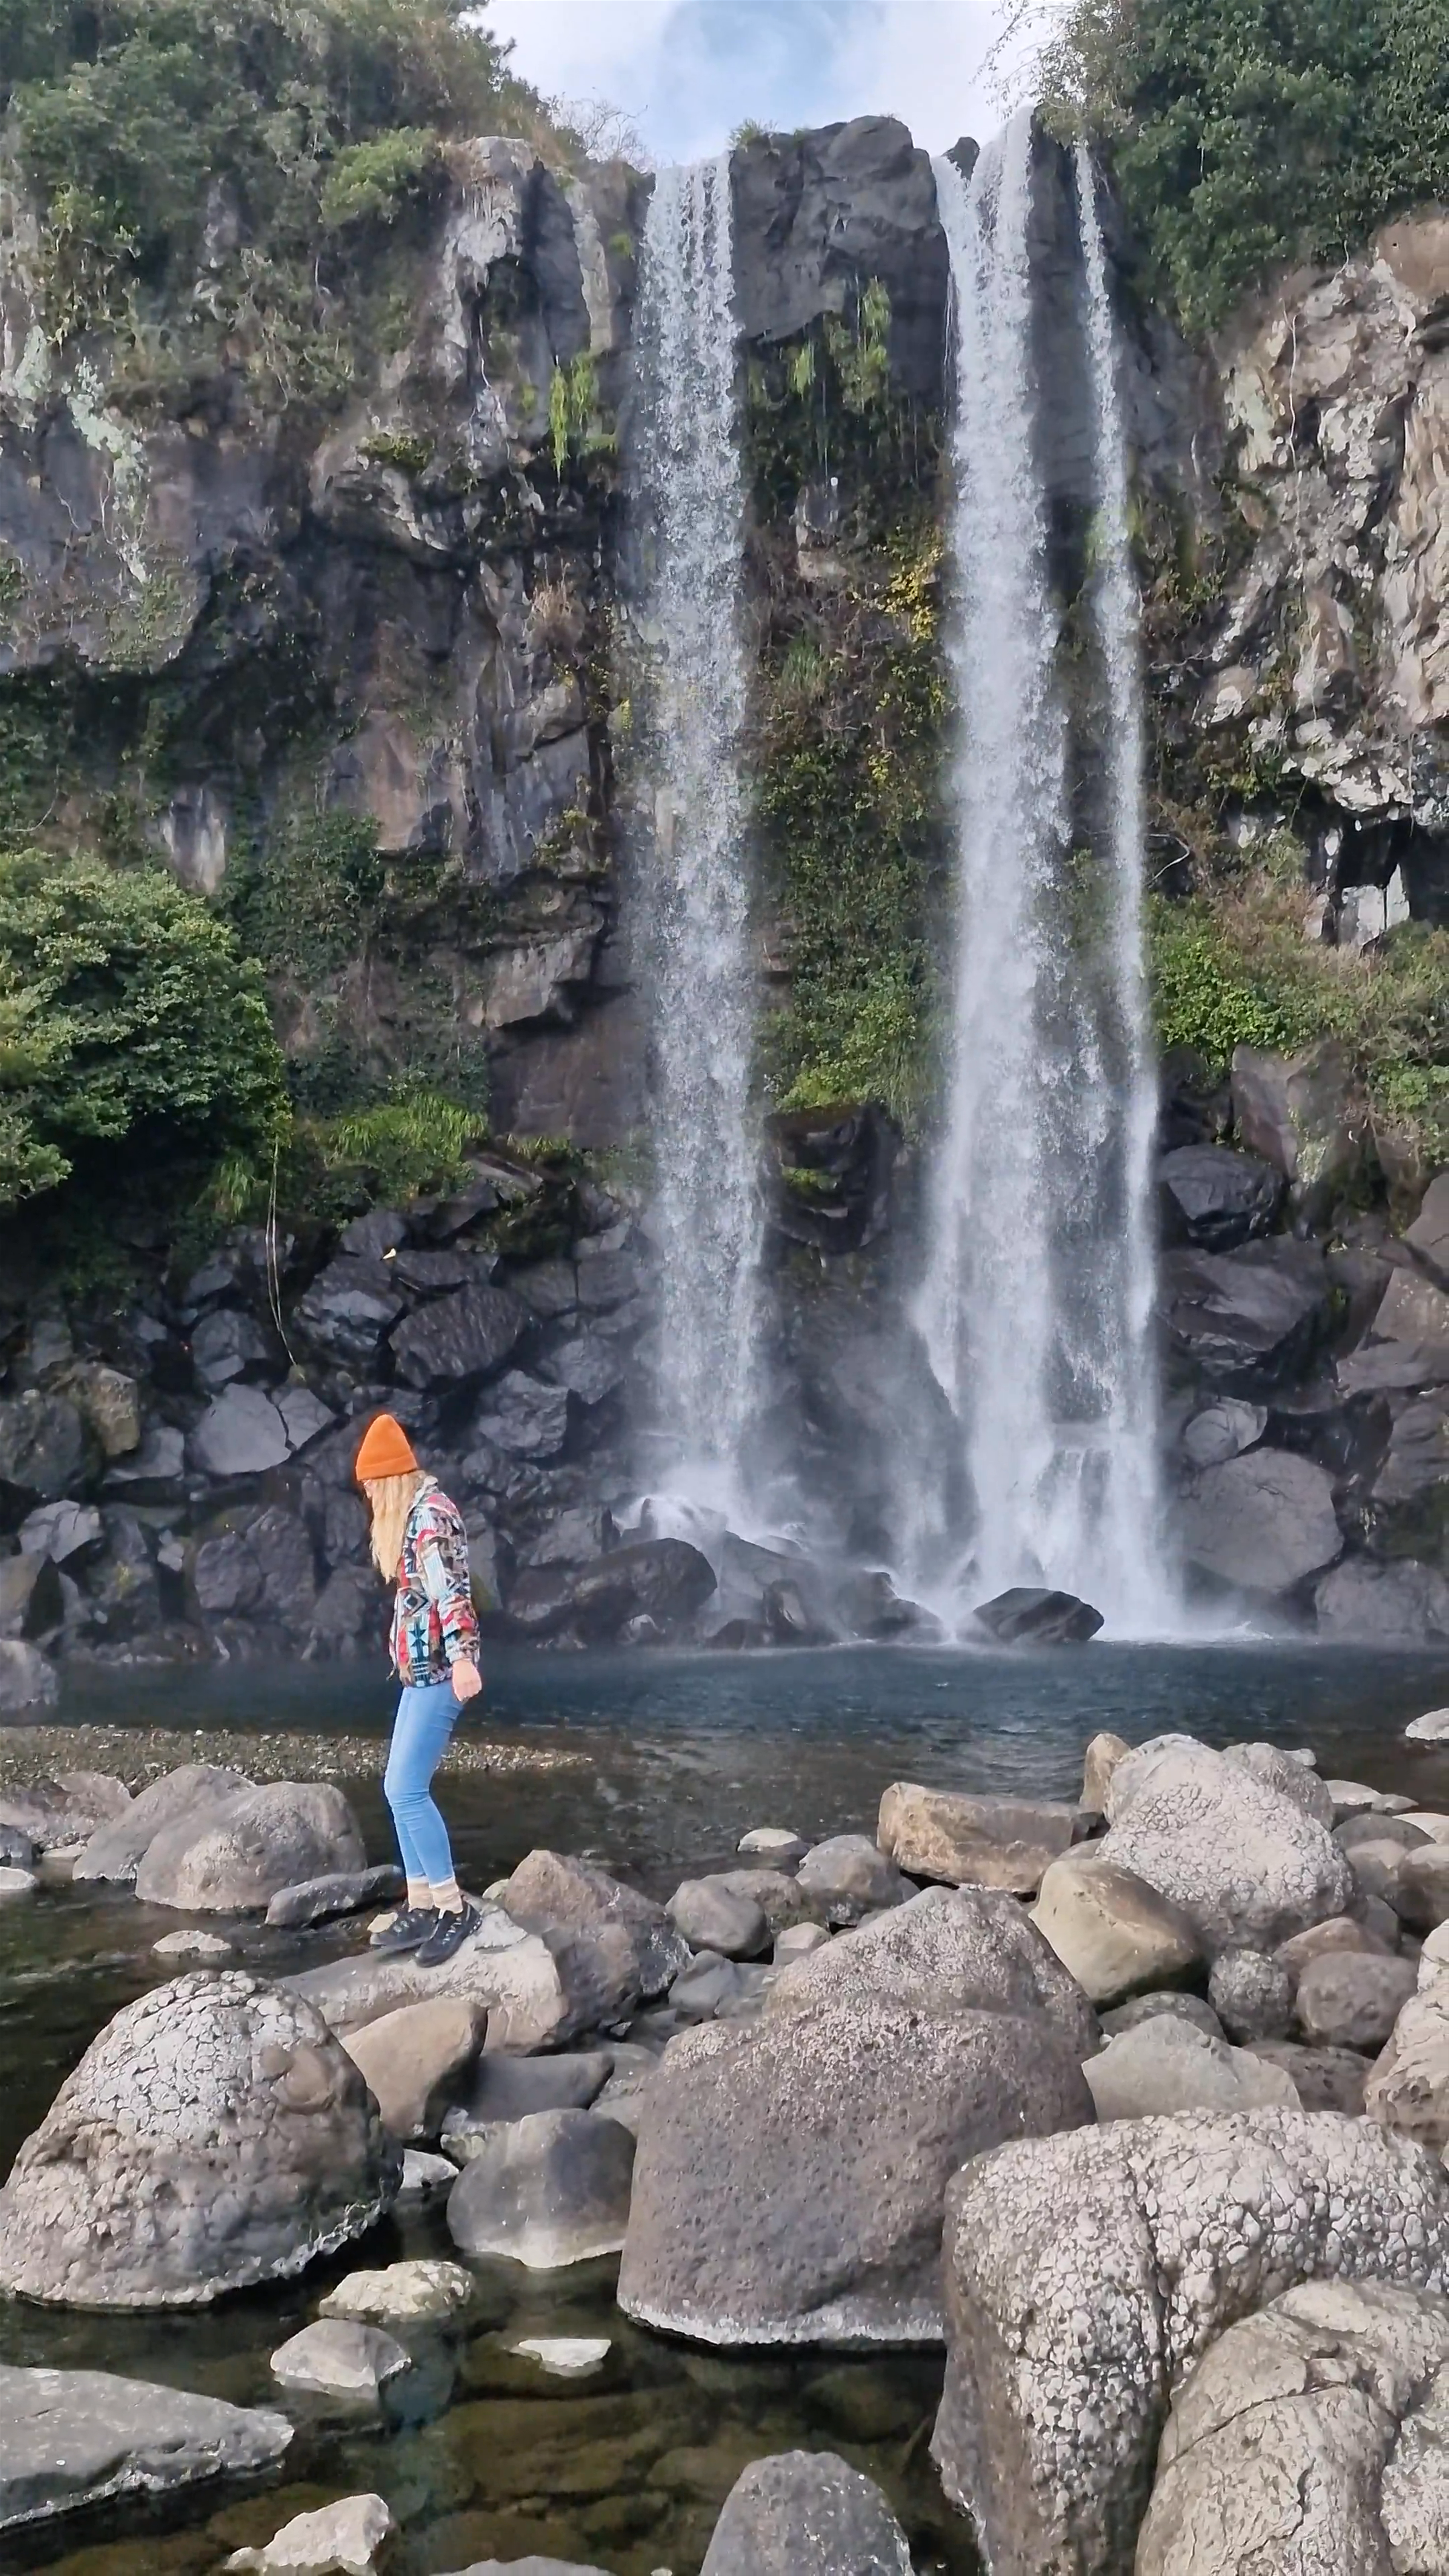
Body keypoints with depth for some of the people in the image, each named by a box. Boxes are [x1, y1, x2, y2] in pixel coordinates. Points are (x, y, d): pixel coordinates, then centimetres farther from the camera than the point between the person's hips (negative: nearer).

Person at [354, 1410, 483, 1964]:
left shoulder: (430, 1513, -14)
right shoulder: (413, 1514, 17)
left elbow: (450, 1587, -28)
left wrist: (461, 1656, -39)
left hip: (438, 1670, -10)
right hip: (422, 1668, 10)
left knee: (407, 1790, -12)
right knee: (401, 1789, 10)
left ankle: (456, 1909, -6)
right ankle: (421, 1907, 15)